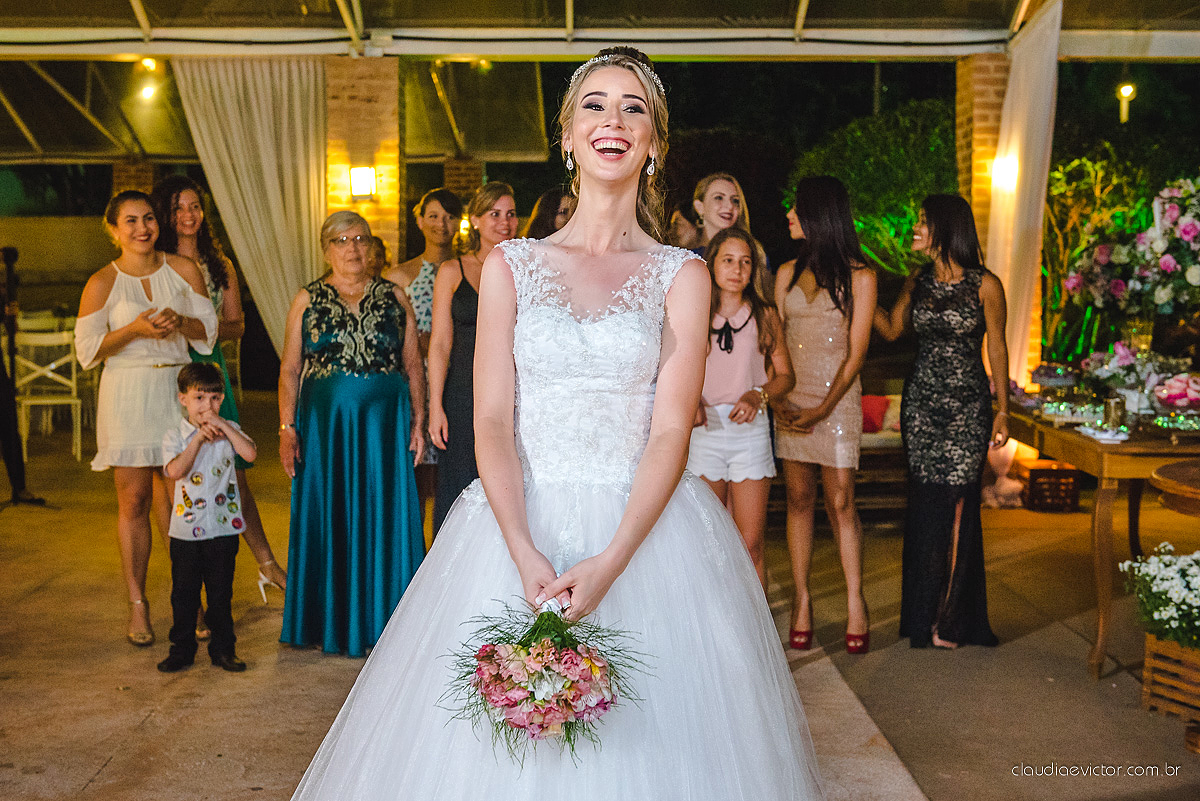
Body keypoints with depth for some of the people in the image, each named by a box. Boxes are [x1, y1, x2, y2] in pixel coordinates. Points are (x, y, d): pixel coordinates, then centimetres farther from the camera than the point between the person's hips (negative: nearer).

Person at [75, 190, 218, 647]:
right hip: (127, 395, -2)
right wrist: (135, 329, -15)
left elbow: (209, 330, 8)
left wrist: (180, 321, -12)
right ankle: (137, 606, 9)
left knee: (179, 498, 3)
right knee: (134, 501, 0)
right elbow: (87, 350, -2)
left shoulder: (183, 270, 6)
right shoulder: (103, 282, -1)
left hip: (177, 390, 2)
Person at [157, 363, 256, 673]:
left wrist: (222, 425, -18)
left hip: (223, 527, 1)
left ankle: (223, 648, 19)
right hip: (186, 528, 0)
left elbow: (251, 453, -16)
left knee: (221, 592, 8)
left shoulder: (229, 430, 3)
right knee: (184, 592, 8)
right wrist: (199, 439, -21)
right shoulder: (174, 436, -1)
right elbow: (175, 471, -18)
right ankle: (182, 649, 21)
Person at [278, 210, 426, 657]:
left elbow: (413, 366, 6)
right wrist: (287, 428, -6)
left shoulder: (393, 297, 7)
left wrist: (418, 421, -2)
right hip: (324, 425, 0)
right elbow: (289, 369, 3)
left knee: (384, 518, 3)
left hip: (384, 424, 0)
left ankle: (382, 623, 15)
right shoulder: (308, 300, 6)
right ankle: (331, 625, 18)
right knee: (328, 517, 5)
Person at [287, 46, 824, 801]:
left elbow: (672, 430, -5)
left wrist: (610, 563, -18)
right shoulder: (511, 265, 5)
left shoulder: (682, 275, 3)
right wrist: (526, 555, -15)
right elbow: (492, 421, -1)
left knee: (647, 737, 4)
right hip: (519, 526, 1)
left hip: (646, 529, 0)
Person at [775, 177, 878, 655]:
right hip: (791, 400, 4)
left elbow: (856, 352, -5)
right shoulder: (788, 273, 11)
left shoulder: (859, 276, -1)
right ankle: (801, 600, 10)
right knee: (799, 498, 5)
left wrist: (823, 408, -12)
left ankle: (855, 603, 5)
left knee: (840, 502, -5)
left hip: (838, 399, -4)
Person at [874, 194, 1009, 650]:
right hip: (921, 402, 4)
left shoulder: (985, 285, -4)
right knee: (924, 505, 5)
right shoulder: (917, 283, 8)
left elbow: (997, 350, -1)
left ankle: (950, 618, 4)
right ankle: (924, 614, 15)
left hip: (967, 406, -3)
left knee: (957, 505, -4)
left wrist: (1002, 410, -3)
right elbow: (891, 329, 6)